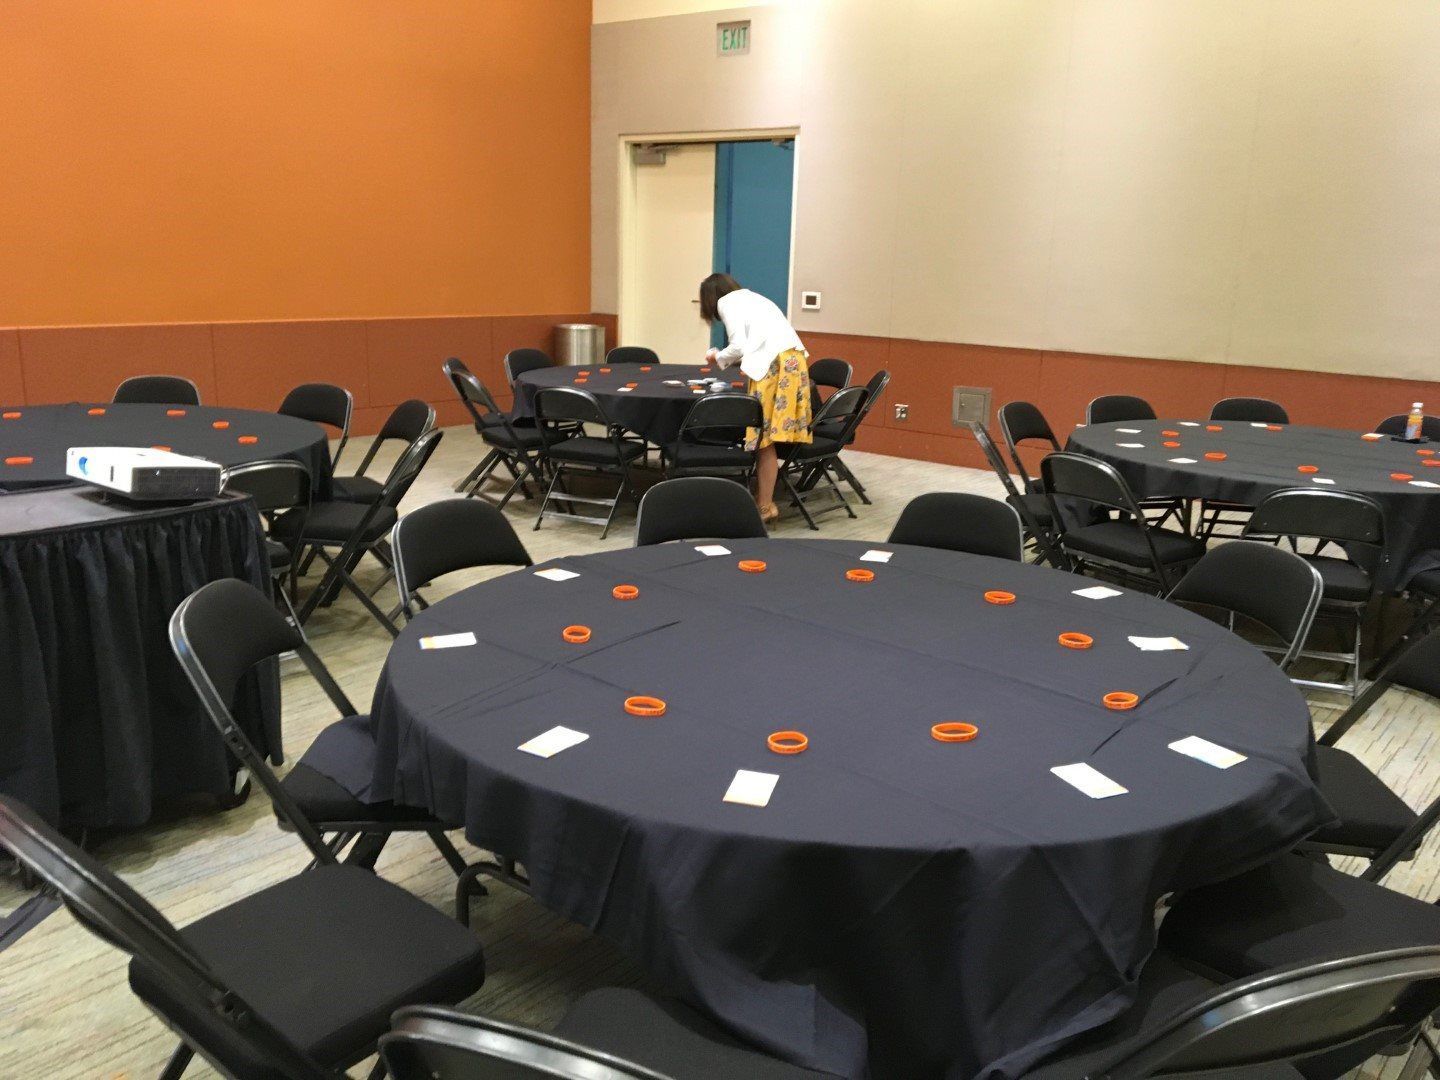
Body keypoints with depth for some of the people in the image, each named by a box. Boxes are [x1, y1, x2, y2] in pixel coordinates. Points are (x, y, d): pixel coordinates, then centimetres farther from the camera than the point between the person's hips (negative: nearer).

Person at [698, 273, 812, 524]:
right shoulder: (753, 298, 32)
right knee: (766, 437, 9)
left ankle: (765, 507, -1)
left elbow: (738, 346, -5)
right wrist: (728, 359, 26)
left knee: (764, 439, -4)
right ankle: (761, 498, 11)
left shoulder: (727, 302, 7)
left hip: (774, 365, -8)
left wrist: (718, 358, 14)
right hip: (792, 361, 8)